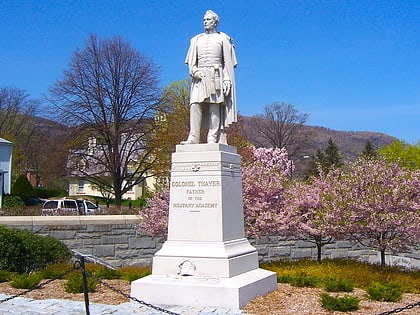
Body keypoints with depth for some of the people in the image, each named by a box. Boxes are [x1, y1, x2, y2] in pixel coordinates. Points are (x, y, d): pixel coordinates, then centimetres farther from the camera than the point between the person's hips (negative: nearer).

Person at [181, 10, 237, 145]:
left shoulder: (223, 39, 11)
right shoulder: (196, 40, 22)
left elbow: (228, 62, 3)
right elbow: (191, 61, 18)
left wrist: (227, 80, -9)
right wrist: (194, 71, -3)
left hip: (216, 76, -3)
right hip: (200, 77, 3)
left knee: (215, 107, -9)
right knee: (195, 105, -11)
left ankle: (213, 138, -12)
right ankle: (193, 137, -17)